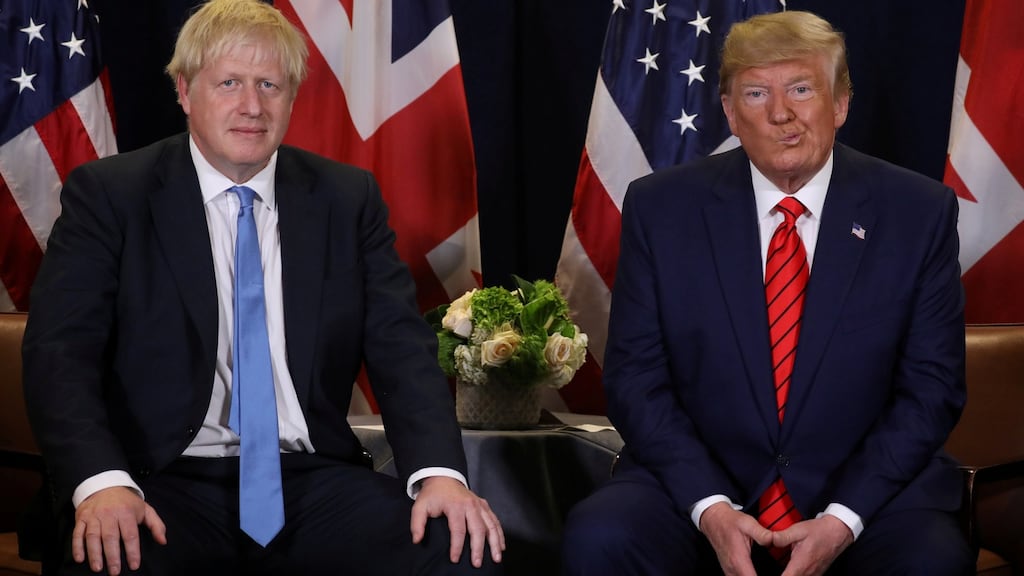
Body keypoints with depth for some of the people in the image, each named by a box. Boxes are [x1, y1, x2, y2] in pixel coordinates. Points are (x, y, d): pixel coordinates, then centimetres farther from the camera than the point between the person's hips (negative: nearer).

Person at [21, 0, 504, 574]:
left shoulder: (348, 198, 11)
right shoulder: (108, 195, 3)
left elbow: (402, 347, 5)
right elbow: (60, 350, -5)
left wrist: (438, 471, -14)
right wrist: (100, 480, -24)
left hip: (313, 482, 3)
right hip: (168, 485, -2)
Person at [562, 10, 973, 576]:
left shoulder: (920, 213, -1)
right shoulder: (659, 208, -1)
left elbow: (931, 387, 0)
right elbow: (635, 376, 0)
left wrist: (844, 518, -12)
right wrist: (709, 507, -14)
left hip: (865, 487, 0)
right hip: (699, 482, 1)